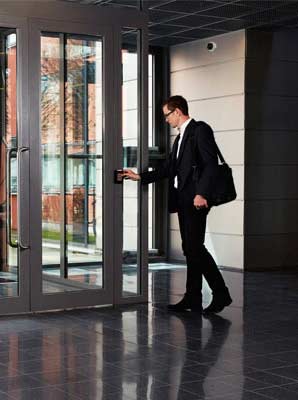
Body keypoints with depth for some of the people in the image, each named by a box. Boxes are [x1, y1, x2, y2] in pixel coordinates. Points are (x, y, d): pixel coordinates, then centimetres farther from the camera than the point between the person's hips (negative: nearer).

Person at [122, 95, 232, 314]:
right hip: (182, 199, 9)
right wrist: (140, 177, 20)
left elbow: (210, 163, -15)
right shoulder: (180, 137, 23)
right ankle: (192, 299, 12)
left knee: (195, 247, -13)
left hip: (195, 199, -9)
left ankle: (221, 293, -4)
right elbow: (168, 168, 24)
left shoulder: (200, 130, -5)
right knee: (190, 248, 9)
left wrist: (202, 194, -23)